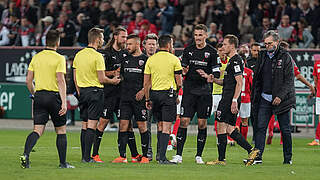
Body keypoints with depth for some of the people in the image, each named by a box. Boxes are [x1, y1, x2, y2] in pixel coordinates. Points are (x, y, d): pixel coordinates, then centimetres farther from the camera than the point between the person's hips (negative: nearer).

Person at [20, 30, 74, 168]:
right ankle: (63, 163, 11)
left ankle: (26, 154, -20)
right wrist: (64, 102, -16)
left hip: (39, 96, 4)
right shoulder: (59, 58, -8)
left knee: (37, 130, 2)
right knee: (61, 131, 8)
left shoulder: (36, 57, 7)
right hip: (54, 96, -4)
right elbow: (60, 81, -15)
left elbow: (28, 80, 8)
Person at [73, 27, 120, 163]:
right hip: (95, 91, -7)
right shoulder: (97, 56, -14)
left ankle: (84, 155, 12)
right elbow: (101, 79, -14)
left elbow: (75, 77, 13)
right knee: (92, 125, -6)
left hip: (83, 91, 7)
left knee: (84, 125, 11)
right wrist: (113, 81, 4)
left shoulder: (79, 55, 8)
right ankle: (87, 157, -9)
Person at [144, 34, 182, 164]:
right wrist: (178, 87, 18)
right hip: (169, 94, -4)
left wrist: (147, 99, 11)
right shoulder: (174, 60, -5)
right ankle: (162, 158, -11)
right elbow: (179, 83, -4)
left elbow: (146, 83, 4)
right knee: (166, 127, -5)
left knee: (160, 124, 19)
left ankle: (160, 153, 21)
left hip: (154, 94, 4)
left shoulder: (151, 59, 4)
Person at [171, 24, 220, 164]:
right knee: (184, 121, -6)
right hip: (189, 91, 1)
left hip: (205, 92, -1)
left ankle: (199, 156, 10)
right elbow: (183, 69, 11)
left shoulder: (212, 52, 2)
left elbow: (216, 74, 1)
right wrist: (183, 70, -11)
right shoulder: (188, 50, 8)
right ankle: (178, 155, -4)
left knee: (202, 124, 2)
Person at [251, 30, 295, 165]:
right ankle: (257, 156, -8)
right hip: (265, 98, 4)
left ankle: (288, 158, 11)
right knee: (260, 127, -5)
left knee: (285, 129, 2)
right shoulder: (262, 56, 12)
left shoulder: (285, 57, -4)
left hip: (282, 99, -4)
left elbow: (289, 80, -9)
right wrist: (255, 96, 10)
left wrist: (280, 96, -18)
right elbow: (257, 78, 17)